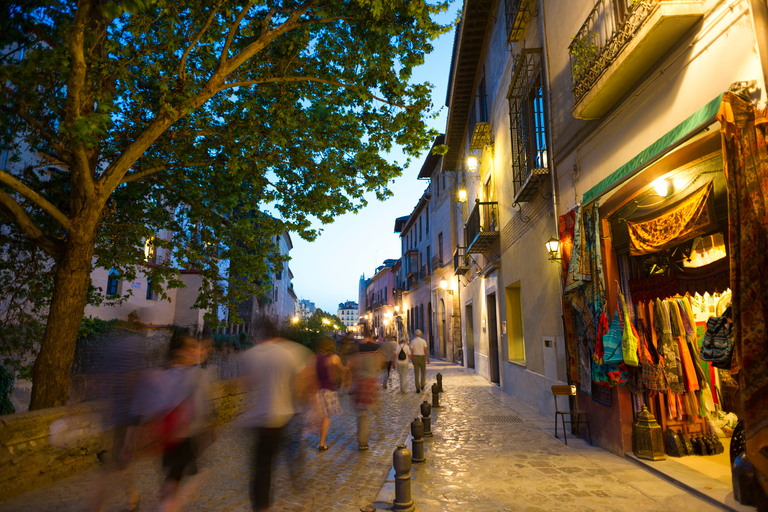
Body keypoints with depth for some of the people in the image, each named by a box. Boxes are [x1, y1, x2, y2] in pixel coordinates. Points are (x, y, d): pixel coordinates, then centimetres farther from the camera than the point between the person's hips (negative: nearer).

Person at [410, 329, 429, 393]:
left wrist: (412, 360, 8)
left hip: (415, 357, 1)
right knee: (423, 372, 19)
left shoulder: (412, 341, -1)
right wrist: (428, 359, -2)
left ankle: (418, 388, -1)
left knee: (416, 373, 3)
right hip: (422, 357, -1)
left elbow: (412, 351, -2)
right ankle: (422, 385, 15)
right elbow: (426, 350, -8)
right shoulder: (423, 341, -4)